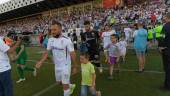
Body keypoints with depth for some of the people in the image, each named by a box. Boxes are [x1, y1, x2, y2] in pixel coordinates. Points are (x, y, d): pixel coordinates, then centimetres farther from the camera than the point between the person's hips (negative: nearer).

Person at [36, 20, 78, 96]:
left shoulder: (66, 40, -22)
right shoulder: (50, 40, -4)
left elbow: (72, 54, -15)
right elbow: (47, 52, 3)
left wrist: (75, 67, -8)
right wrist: (41, 61, -13)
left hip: (65, 66, -6)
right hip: (57, 66, 7)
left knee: (65, 85, 2)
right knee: (59, 82, 23)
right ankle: (71, 86, 50)